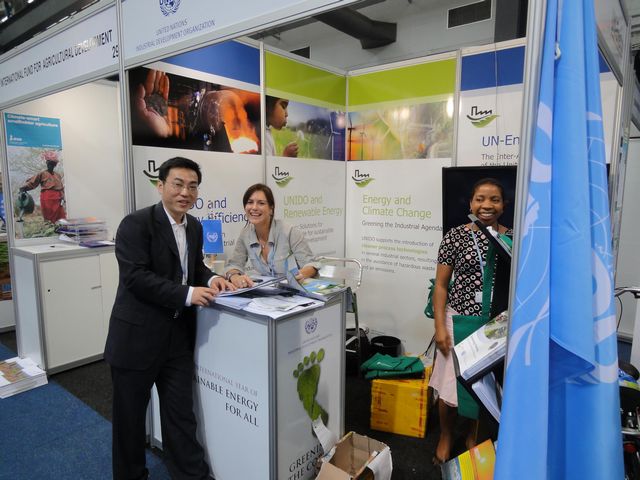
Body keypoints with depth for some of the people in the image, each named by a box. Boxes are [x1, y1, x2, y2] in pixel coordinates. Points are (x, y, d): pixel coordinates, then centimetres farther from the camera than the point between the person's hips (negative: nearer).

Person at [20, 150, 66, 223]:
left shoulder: (58, 175, 16)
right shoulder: (42, 174, 4)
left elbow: (61, 188, 16)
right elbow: (31, 182, -2)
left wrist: (62, 197, 4)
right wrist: (23, 188, -17)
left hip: (57, 199, 4)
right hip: (47, 199, -4)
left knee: (60, 218, 0)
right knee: (49, 218, -5)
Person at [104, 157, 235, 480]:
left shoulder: (195, 227, 7)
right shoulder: (136, 224, -15)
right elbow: (135, 277, -22)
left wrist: (211, 279, -5)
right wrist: (187, 294, -28)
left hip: (179, 336, 5)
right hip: (137, 335, -5)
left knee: (181, 413, 14)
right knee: (130, 414, 16)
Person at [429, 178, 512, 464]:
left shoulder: (513, 238, 1)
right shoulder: (455, 236, -5)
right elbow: (441, 285, -4)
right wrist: (440, 327, -9)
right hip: (460, 321, -2)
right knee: (450, 384, 6)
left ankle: (473, 438, 39)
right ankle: (446, 436, 32)